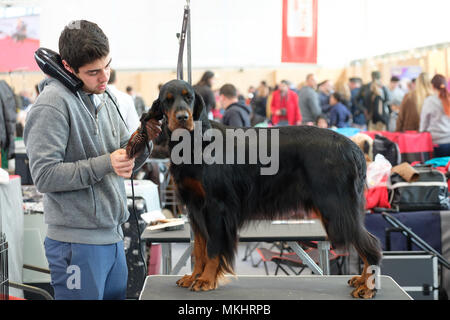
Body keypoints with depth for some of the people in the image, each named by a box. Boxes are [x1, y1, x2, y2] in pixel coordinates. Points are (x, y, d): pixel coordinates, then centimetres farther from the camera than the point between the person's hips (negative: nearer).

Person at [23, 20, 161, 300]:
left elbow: (125, 164, 15)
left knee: (118, 294, 16)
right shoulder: (53, 104, -13)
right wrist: (105, 164, -22)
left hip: (112, 236, 8)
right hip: (78, 242, -8)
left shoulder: (103, 98, 12)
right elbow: (44, 175, -18)